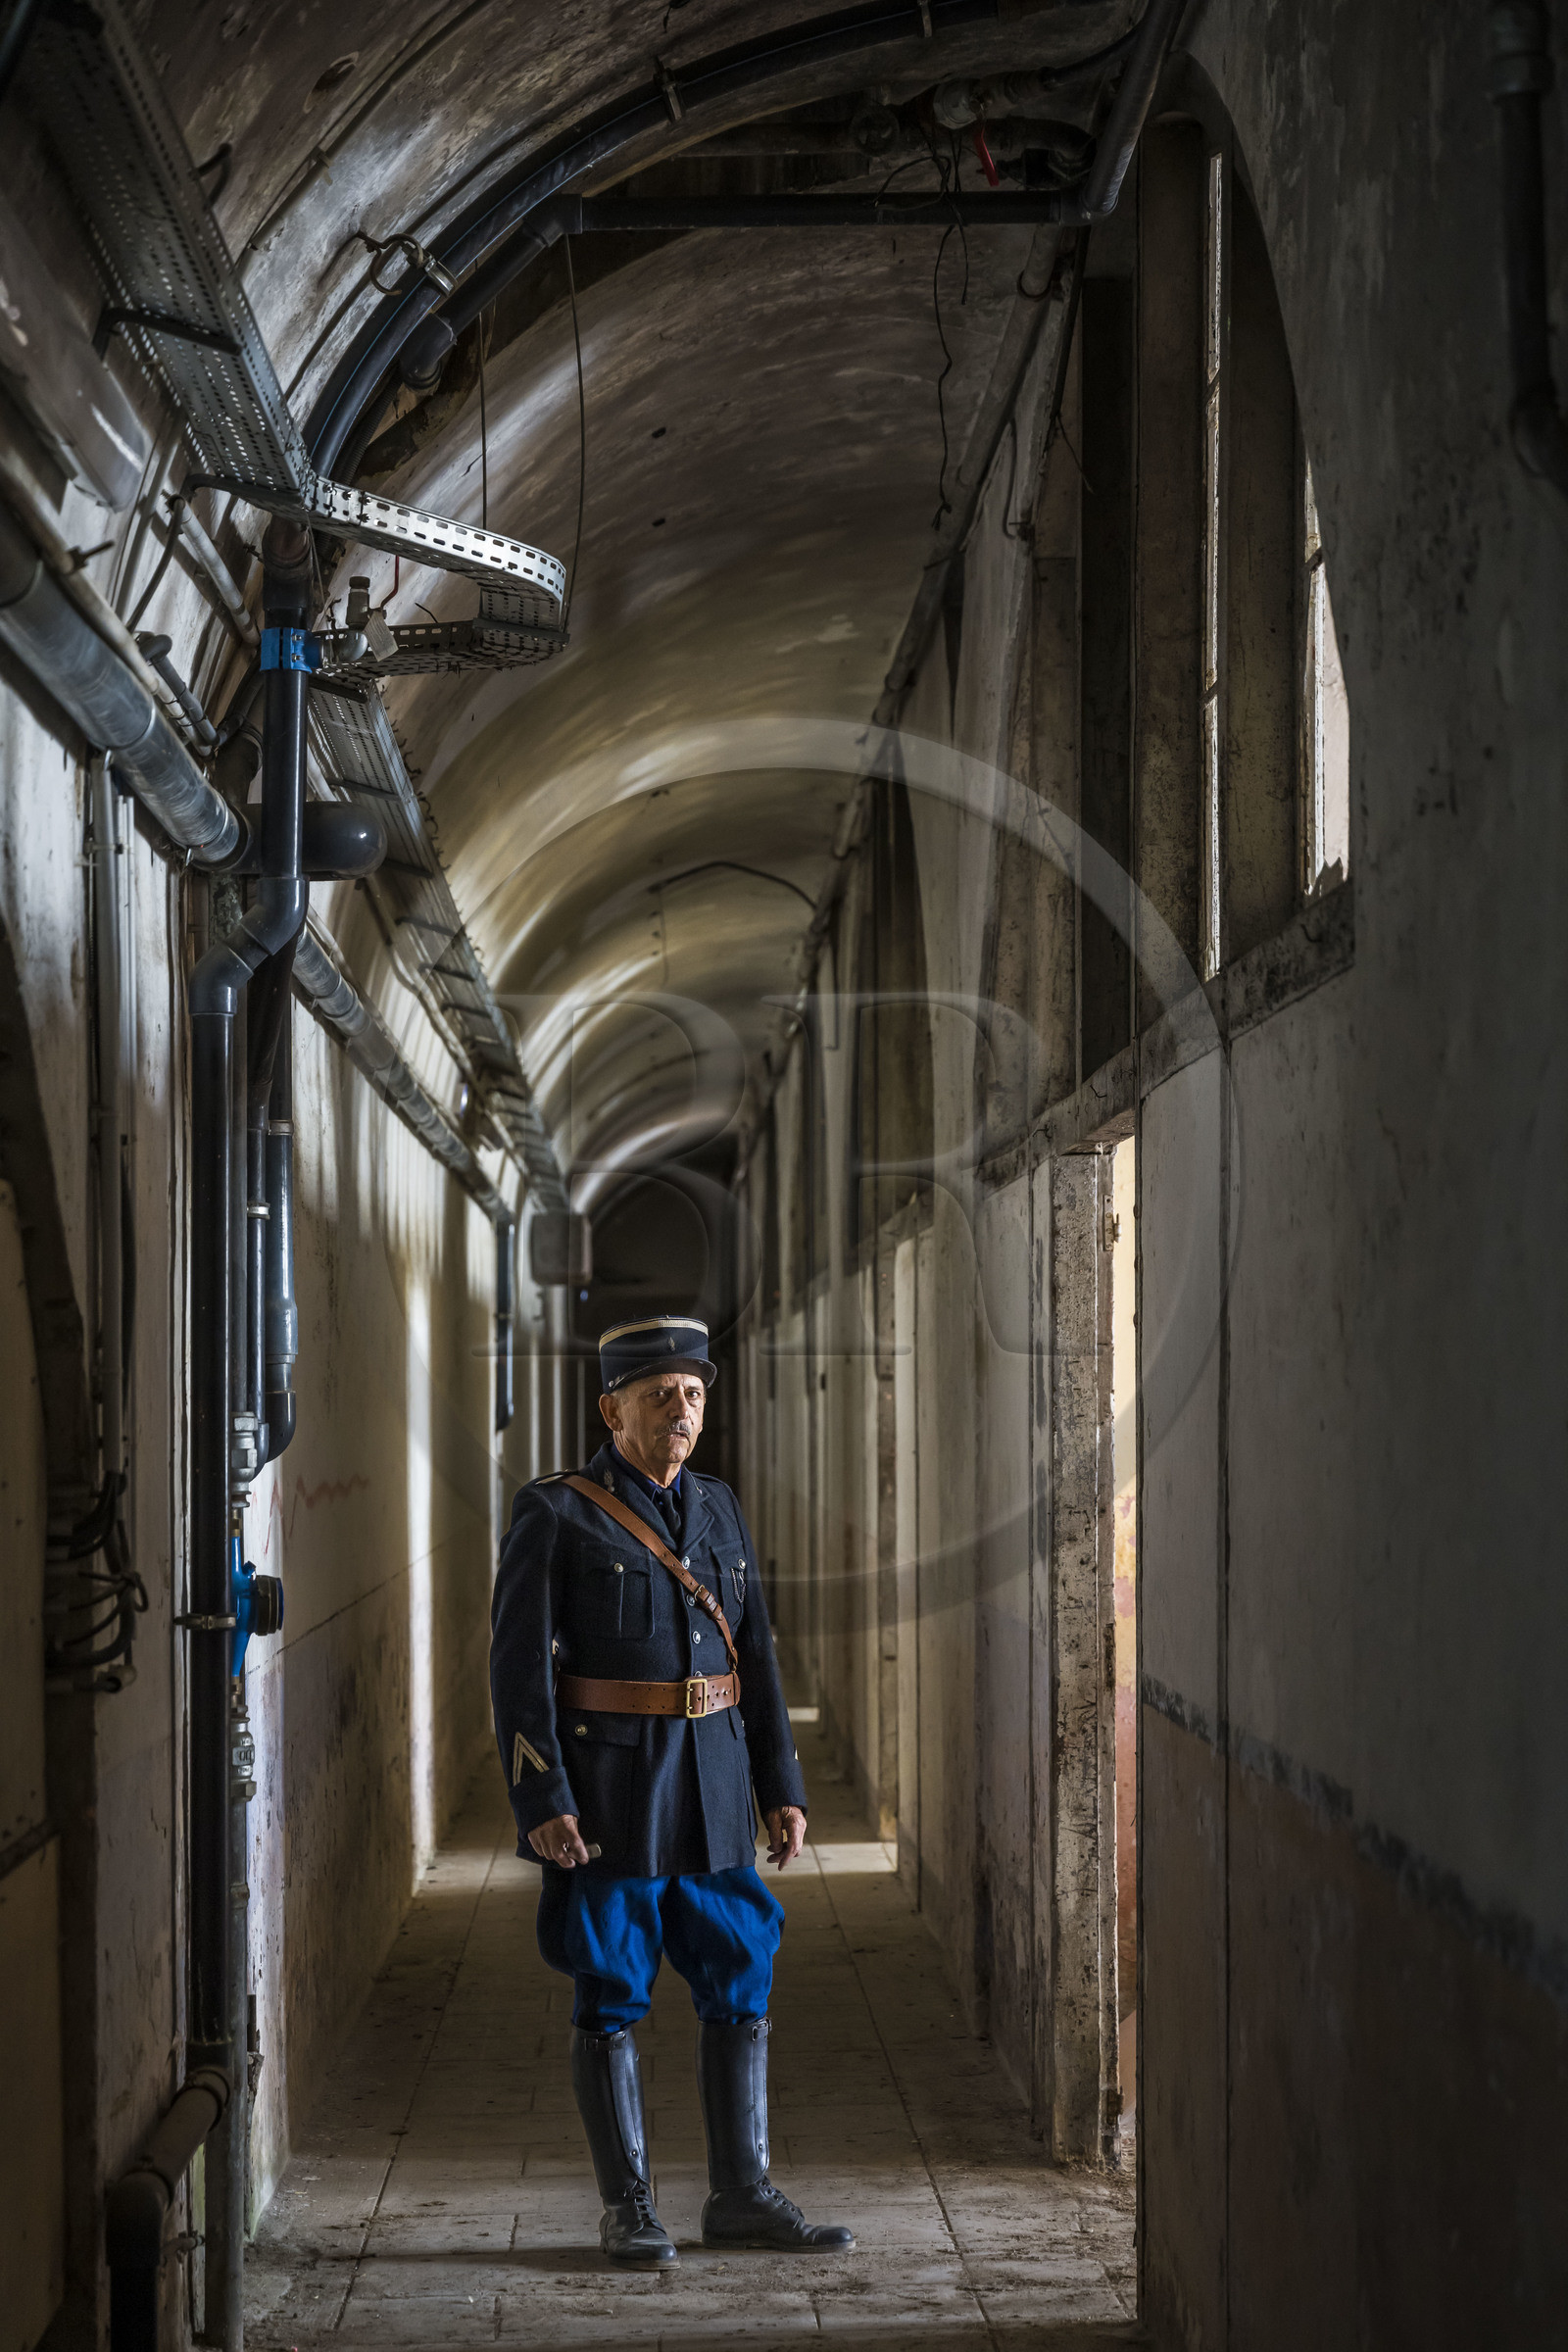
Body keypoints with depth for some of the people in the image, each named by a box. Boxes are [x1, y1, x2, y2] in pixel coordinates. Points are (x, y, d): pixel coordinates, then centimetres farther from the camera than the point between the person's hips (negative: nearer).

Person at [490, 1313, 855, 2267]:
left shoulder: (718, 1509, 11)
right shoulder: (555, 1516, -7)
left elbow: (755, 1656, 14)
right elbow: (521, 1667, -10)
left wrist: (783, 1788, 8)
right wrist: (543, 1802, -17)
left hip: (711, 1790, 6)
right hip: (607, 1796, -6)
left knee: (742, 1982, 6)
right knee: (611, 1996, 1)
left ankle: (743, 2194, 16)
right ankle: (628, 2206, 10)